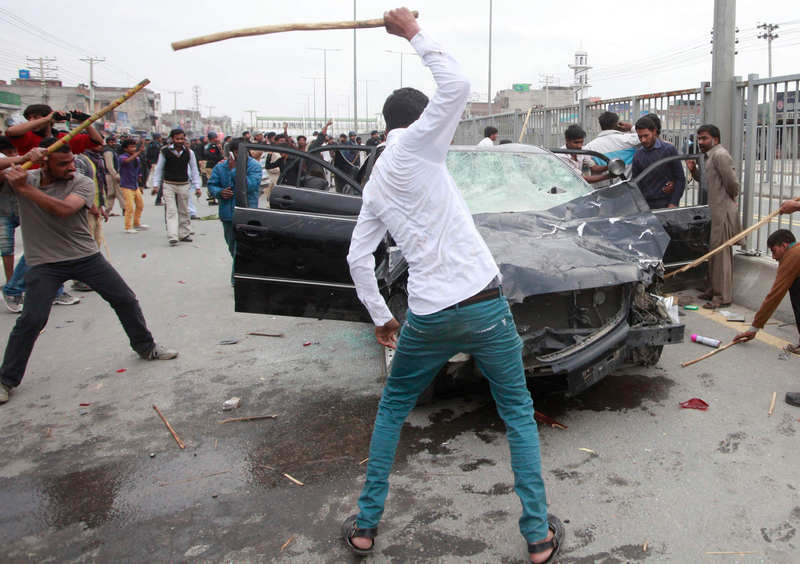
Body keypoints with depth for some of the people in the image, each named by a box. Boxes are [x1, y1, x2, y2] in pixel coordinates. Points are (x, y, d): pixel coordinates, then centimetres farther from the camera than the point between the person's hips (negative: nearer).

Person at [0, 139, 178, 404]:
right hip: (44, 263, -1)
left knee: (126, 300, 4)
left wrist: (25, 189, -25)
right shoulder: (22, 177, -2)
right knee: (32, 320, -10)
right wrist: (24, 160, -17)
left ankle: (146, 347, 29)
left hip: (86, 256, 1)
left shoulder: (82, 183, -8)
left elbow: (63, 209, -25)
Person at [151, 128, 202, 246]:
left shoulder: (189, 153, 0)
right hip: (168, 185, -2)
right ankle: (172, 237, -11)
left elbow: (194, 170, 6)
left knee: (184, 211, 11)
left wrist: (197, 187, 2)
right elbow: (159, 169, 4)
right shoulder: (165, 152, -4)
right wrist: (156, 185, 0)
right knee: (171, 211, -7)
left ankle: (184, 234, 23)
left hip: (184, 185, 2)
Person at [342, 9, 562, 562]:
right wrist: (415, 34, -2)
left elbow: (359, 258, 13)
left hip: (428, 316, 4)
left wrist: (381, 316, 23)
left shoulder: (375, 184, 14)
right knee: (519, 413, 13)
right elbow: (457, 86, -15)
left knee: (392, 409, 23)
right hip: (482, 303, -4)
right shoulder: (415, 147, -3)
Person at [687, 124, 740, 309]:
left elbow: (732, 182, -20)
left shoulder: (720, 155, -16)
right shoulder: (708, 156, 16)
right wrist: (693, 169, 8)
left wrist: (731, 198, -2)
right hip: (714, 210, 10)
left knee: (721, 252, -7)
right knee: (713, 250, 16)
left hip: (723, 211, -10)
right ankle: (713, 289, 26)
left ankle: (723, 296, -3)